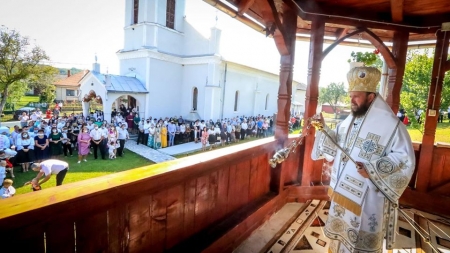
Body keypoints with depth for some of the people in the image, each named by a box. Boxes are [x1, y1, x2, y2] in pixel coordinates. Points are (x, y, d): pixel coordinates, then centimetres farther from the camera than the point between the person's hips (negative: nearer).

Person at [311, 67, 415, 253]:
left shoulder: (390, 124, -15)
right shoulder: (350, 120, 7)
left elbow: (405, 158, -15)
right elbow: (337, 143, 14)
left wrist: (373, 170, -26)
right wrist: (324, 128, -2)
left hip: (368, 196, -6)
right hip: (344, 189, 7)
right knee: (342, 230, 22)